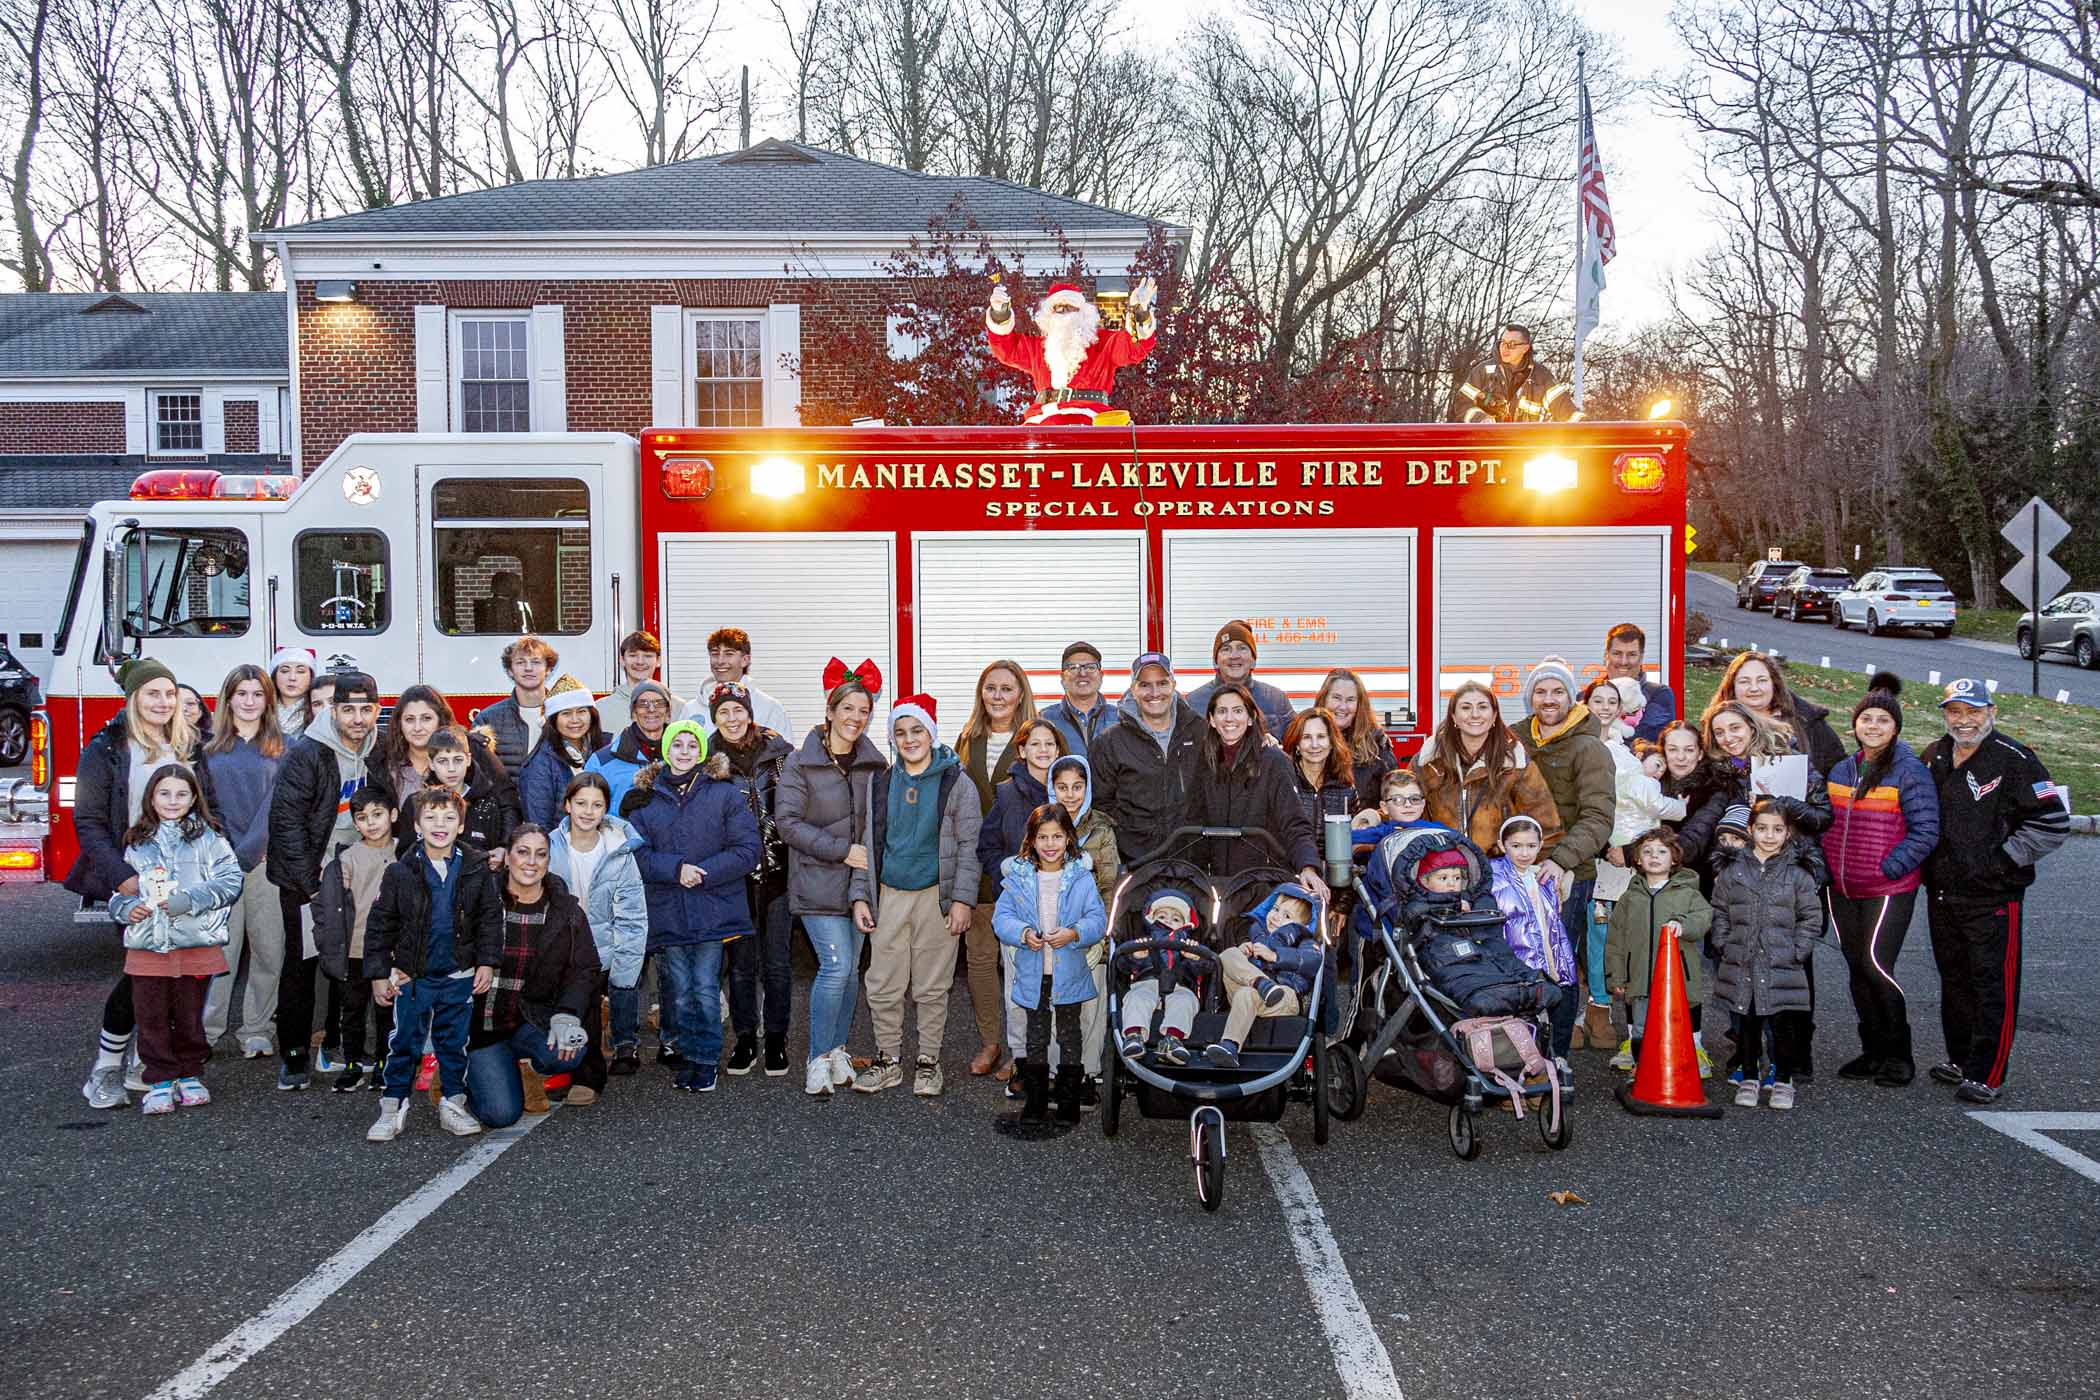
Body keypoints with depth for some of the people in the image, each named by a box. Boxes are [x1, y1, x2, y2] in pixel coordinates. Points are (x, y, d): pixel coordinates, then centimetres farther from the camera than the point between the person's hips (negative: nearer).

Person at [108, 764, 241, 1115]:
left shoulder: (206, 839, 0)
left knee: (189, 1014, 9)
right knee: (151, 1017, 3)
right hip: (146, 944, 2)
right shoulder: (136, 843, 10)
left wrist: (189, 900, -17)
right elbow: (120, 886, 15)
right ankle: (160, 1080, 14)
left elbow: (230, 881, -8)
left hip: (194, 942, -2)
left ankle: (189, 1075, 23)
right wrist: (125, 908, -6)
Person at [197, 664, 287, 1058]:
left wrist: (248, 852, -10)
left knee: (268, 949, 0)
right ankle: (206, 1031, 3)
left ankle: (256, 1030, 10)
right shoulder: (210, 748, 11)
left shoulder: (283, 748, 8)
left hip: (266, 859, 0)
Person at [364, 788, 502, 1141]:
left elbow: (491, 918, 5)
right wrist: (379, 973, -4)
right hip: (411, 976, -1)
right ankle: (392, 1107, 15)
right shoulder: (400, 873, -6)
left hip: (459, 976, 1)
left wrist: (487, 962, -1)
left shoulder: (476, 871, -2)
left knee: (455, 1042, 11)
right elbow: (379, 924, -2)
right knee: (404, 1042, 4)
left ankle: (452, 1104, 23)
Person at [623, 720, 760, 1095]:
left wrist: (702, 873, -13)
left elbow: (747, 850, -4)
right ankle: (688, 1057, 20)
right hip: (666, 913, 2)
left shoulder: (724, 793, 1)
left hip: (713, 910, -2)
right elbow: (637, 853, 1)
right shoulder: (645, 798, 8)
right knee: (679, 991, 7)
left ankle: (705, 1062, 10)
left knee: (705, 989, -1)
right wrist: (675, 869, -15)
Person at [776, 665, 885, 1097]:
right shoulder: (801, 763, -5)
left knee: (851, 968, 9)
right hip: (818, 883, -4)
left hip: (859, 882, 5)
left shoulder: (874, 763, 7)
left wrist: (872, 858, -1)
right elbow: (788, 822, -10)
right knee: (836, 965, -13)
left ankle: (837, 1052, 24)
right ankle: (818, 1060, -1)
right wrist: (842, 850, -15)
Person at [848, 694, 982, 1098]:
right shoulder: (879, 783, 8)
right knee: (883, 987, 4)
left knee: (932, 988, 4)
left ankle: (928, 1062, 18)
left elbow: (968, 847, -2)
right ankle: (888, 1060, 20)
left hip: (935, 896, -3)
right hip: (888, 897, 3)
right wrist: (859, 896, 6)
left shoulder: (957, 784, -1)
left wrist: (962, 899, -9)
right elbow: (867, 841, 12)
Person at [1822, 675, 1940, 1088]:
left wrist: (1888, 868, -17)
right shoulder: (1841, 770, 11)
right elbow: (1827, 824, 20)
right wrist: (1825, 867, 8)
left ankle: (1898, 1055, 5)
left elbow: (1925, 832, -11)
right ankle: (1873, 1051, 21)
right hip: (1841, 890, 6)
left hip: (1890, 889, -6)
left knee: (1876, 966, -11)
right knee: (1857, 969, 10)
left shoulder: (1910, 770, -7)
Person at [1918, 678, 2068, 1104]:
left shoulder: (2014, 760, -11)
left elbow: (2054, 824, -12)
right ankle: (1960, 1059, 28)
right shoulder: (1932, 758, 9)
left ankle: (1987, 1074, 1)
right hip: (1941, 891, 7)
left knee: (1993, 984, -4)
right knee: (1953, 979, 15)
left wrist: (2003, 859, -13)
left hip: (1993, 896, -7)